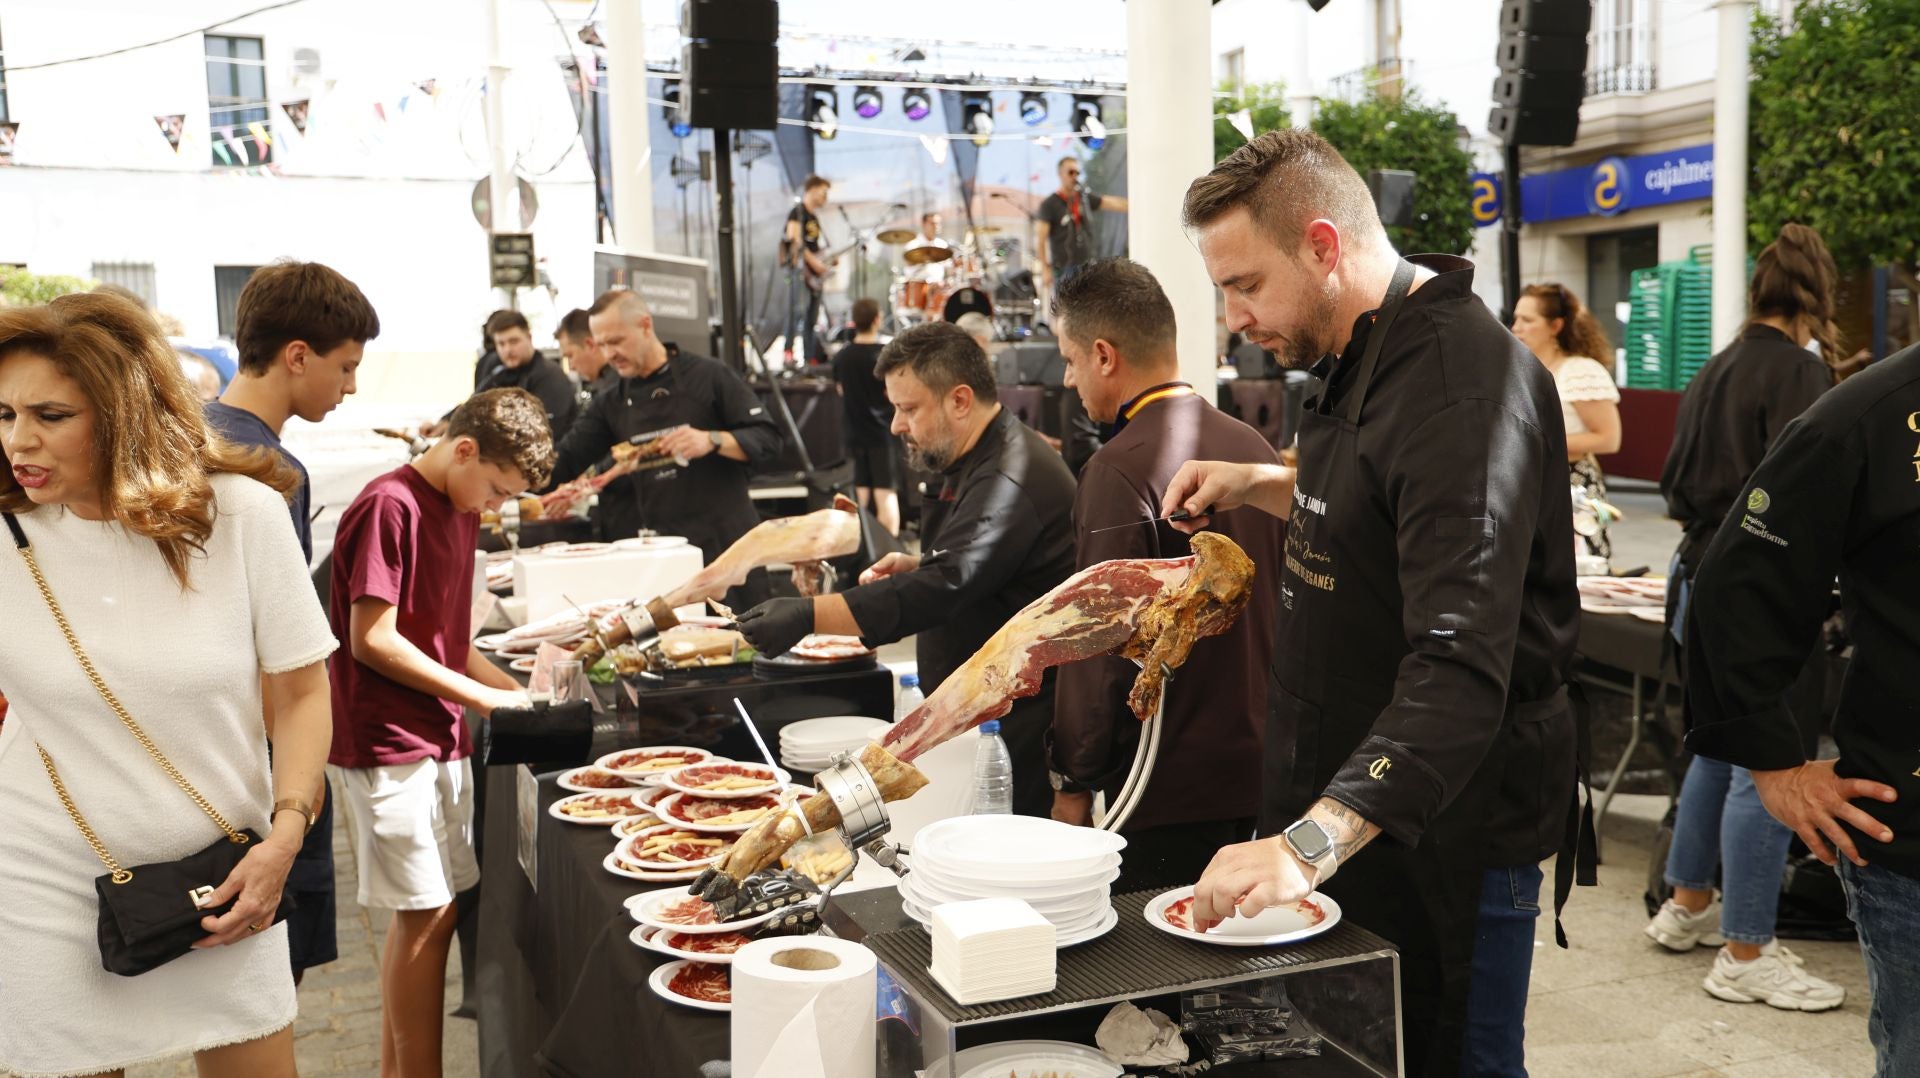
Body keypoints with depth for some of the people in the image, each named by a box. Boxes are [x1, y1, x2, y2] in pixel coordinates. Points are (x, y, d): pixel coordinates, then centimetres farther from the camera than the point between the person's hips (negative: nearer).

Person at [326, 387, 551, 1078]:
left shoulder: (461, 510, 13)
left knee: (425, 911, 14)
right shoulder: (389, 506, -16)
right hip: (388, 743, -9)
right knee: (428, 913, -4)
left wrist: (513, 691, 5)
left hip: (440, 740, 9)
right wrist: (476, 694, -13)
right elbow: (372, 639, -19)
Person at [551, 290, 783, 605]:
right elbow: (560, 463, 8)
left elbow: (767, 440, -6)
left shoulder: (707, 376, -3)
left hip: (724, 544, -4)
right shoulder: (612, 405, 11)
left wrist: (711, 441, -22)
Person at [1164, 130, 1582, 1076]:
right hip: (1340, 802, 10)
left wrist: (1310, 844, -43)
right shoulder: (1362, 357, 10)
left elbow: (1460, 671, -34)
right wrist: (1261, 487, 12)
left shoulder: (1464, 386, -24)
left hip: (1441, 834, -10)